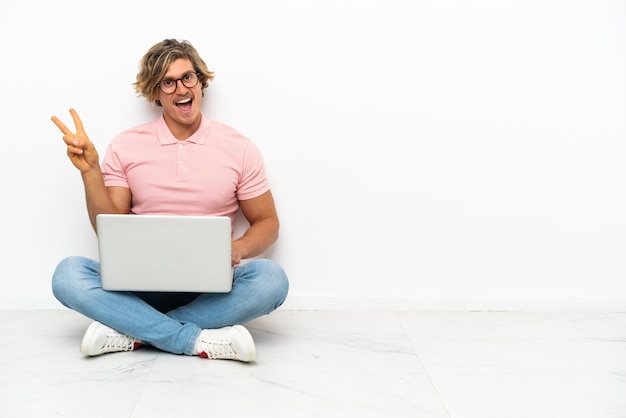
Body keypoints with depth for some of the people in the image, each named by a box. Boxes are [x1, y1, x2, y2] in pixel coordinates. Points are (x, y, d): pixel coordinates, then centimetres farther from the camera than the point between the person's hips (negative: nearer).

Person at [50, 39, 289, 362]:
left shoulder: (238, 147, 1)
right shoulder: (125, 147, 4)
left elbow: (267, 223, 6)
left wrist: (238, 249, -15)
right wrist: (90, 171, -11)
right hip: (142, 283, 1)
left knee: (271, 278, -31)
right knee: (68, 274, -26)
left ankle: (131, 332, -23)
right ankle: (201, 341, -28)